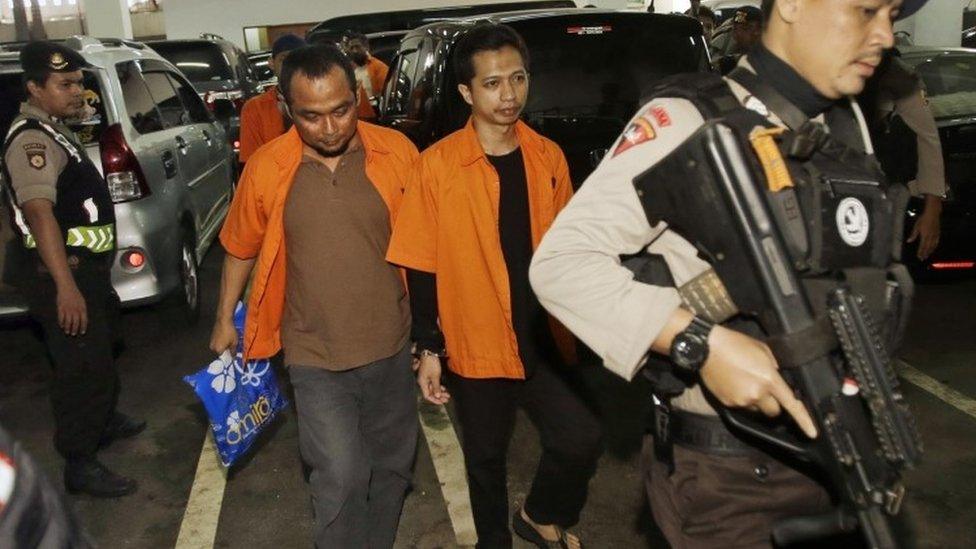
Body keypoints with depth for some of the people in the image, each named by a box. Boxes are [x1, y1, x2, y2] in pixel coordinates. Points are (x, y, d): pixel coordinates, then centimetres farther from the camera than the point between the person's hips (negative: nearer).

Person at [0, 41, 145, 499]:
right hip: (63, 274, -11)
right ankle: (80, 465, 10)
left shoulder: (53, 130, 14)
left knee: (101, 352, 26)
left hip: (85, 267, 11)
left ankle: (103, 420, 47)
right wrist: (65, 285, -42)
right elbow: (39, 211, -35)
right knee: (84, 368, -3)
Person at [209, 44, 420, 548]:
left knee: (392, 465, 18)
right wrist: (224, 320, 13)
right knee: (341, 477, -9)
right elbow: (241, 248, 7)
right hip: (316, 356, -2)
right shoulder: (265, 169, -10)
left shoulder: (397, 153, -10)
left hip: (391, 347, 2)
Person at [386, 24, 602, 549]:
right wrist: (429, 349, -7)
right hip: (477, 344, -2)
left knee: (581, 439, -5)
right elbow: (422, 267, -7)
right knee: (486, 456, 15)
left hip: (544, 337, 3)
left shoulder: (548, 157, 0)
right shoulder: (437, 165, -12)